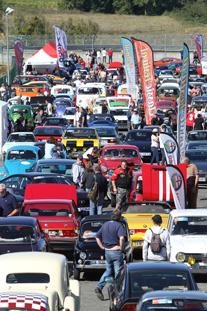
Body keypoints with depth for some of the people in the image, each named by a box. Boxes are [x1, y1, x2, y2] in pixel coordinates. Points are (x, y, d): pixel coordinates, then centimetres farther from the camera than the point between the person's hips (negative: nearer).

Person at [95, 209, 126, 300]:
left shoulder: (105, 224, 11)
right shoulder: (119, 225, -12)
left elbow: (97, 237, 15)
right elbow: (122, 238, -28)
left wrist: (102, 247, 11)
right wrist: (121, 248, -15)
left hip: (107, 251, 7)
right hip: (116, 252, -7)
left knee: (108, 271, 19)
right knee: (118, 272, 2)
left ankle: (99, 287, 4)